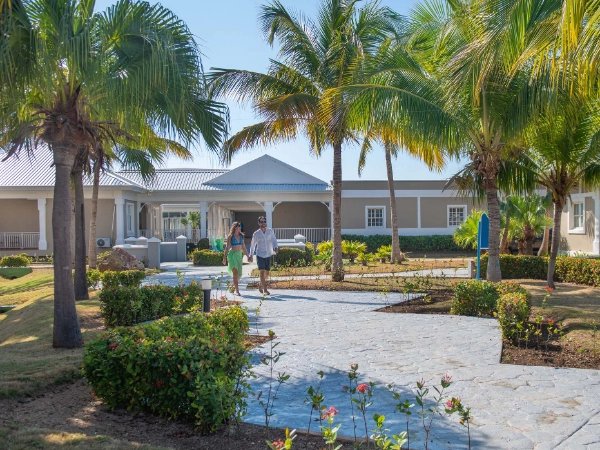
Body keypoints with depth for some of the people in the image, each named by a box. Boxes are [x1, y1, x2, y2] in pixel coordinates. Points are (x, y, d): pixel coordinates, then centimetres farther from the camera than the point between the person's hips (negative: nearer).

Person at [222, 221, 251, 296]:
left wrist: (248, 255, 16)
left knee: (239, 274, 8)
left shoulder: (241, 236, 9)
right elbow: (227, 247, -4)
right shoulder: (230, 236, -6)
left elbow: (243, 246, 16)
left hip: (239, 254, 6)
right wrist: (224, 257, -5)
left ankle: (233, 286, 33)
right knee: (235, 272, -14)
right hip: (232, 254, -6)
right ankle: (237, 291, -14)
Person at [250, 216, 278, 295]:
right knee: (262, 271, -13)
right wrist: (251, 255, 12)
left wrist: (275, 248, -15)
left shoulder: (270, 231, -1)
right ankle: (265, 289, -10)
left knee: (266, 272, 10)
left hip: (268, 255, 3)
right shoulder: (256, 234, -6)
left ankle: (260, 284, 36)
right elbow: (252, 244, 6)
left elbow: (274, 240, 5)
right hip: (260, 255, -3)